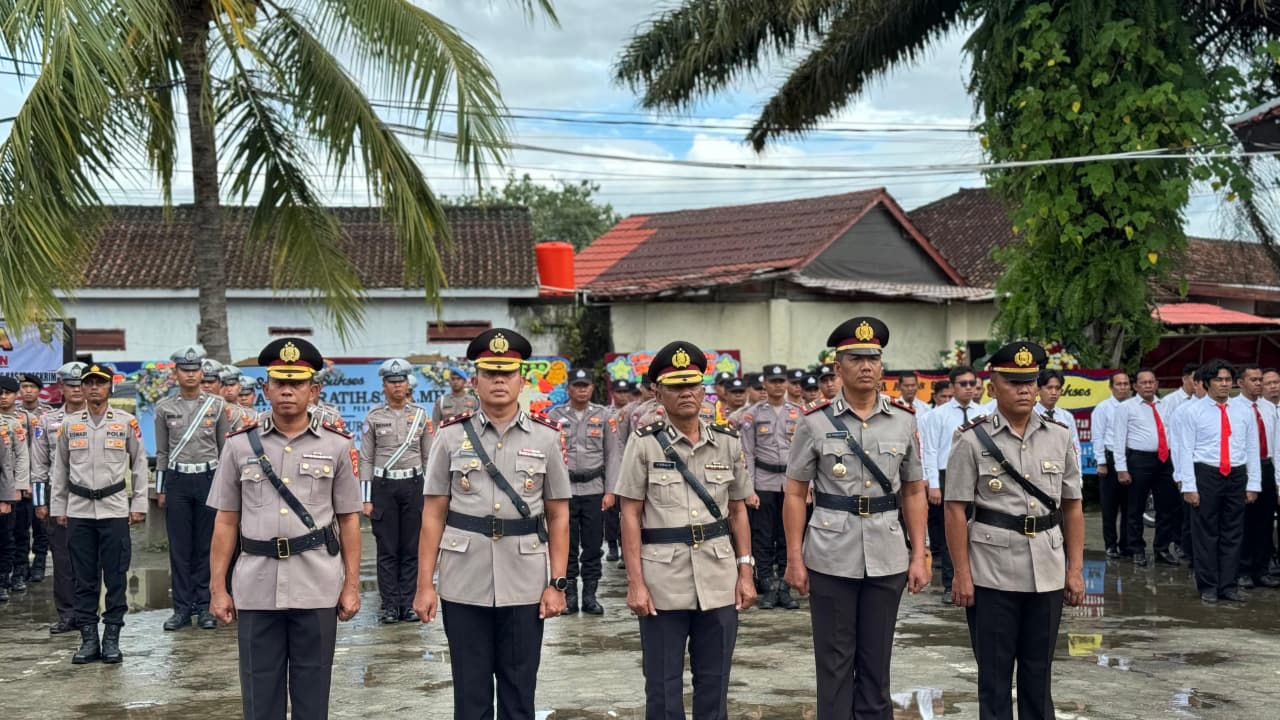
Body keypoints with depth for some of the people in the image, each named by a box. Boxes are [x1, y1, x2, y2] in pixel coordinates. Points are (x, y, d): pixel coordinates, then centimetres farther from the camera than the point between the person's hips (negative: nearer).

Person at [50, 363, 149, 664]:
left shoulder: (127, 422, 3)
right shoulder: (69, 423, 7)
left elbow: (139, 465, 7)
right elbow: (59, 468, 12)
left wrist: (138, 505, 2)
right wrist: (58, 508, 9)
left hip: (115, 510, -1)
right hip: (78, 511, 2)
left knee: (115, 577, 1)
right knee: (84, 578, 5)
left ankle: (112, 638, 8)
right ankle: (88, 639, 12)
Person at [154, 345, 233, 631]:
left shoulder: (218, 405, 3)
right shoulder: (164, 408, 5)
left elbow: (226, 449, 6)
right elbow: (162, 452, 10)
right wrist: (160, 489, 7)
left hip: (208, 478, -1)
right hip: (177, 481, 1)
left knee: (206, 545, 3)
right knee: (179, 547, 3)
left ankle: (204, 607, 10)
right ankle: (182, 608, 9)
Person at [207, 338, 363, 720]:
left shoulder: (337, 446, 3)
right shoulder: (239, 445, 4)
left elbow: (348, 521, 5)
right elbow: (226, 523, 6)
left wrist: (351, 585, 1)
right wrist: (218, 589, 3)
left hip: (317, 588, -1)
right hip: (256, 588, 1)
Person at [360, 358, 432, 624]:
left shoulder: (420, 415, 6)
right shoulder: (373, 417, 2)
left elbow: (428, 456, 10)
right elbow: (366, 460, 2)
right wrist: (366, 499, -3)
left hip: (413, 485, 1)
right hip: (383, 486, -1)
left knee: (411, 549, 4)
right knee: (387, 550, 2)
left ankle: (408, 604, 10)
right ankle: (390, 606, 7)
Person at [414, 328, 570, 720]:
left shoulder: (546, 437, 2)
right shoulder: (451, 435, 1)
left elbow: (558, 516, 5)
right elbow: (433, 515, 2)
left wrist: (558, 584, -1)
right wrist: (424, 584, -2)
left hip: (524, 586, 0)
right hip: (464, 586, 0)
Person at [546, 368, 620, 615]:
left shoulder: (603, 416, 5)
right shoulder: (555, 416, 3)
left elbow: (613, 455, 5)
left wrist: (610, 491, -2)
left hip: (594, 489, 1)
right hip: (564, 488, -1)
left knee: (592, 545, 3)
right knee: (567, 545, 4)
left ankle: (590, 595, 12)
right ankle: (569, 595, 13)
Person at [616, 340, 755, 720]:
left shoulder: (728, 441, 5)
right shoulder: (644, 442, -4)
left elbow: (737, 511, 11)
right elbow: (630, 515, -4)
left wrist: (745, 572, 5)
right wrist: (635, 582, -10)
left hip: (719, 581, 3)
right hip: (662, 581, -3)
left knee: (714, 683, 10)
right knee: (663, 687, 5)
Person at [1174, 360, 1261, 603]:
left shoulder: (1245, 411, 8)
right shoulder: (1192, 412, -2)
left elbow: (1252, 449, 8)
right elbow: (1186, 451, -5)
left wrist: (1253, 484, 3)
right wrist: (1188, 486, -11)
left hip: (1237, 476, 3)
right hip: (1205, 475, -3)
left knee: (1233, 534, 7)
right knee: (1206, 534, 2)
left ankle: (1229, 586, 15)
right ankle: (1208, 587, 10)